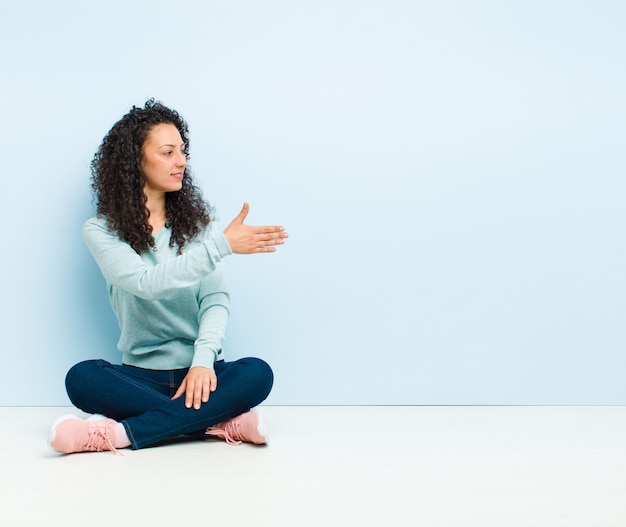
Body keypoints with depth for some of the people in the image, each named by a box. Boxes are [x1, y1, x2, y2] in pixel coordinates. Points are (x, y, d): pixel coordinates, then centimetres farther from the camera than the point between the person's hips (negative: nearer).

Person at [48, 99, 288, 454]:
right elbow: (148, 284, -19)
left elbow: (216, 299, -4)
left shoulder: (197, 221, 7)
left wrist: (203, 361, -21)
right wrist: (222, 245, -26)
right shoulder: (101, 231, -1)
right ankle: (224, 423, -29)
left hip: (201, 370, 1)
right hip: (142, 375, -1)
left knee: (257, 374, -29)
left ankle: (119, 434, -29)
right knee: (82, 378, -30)